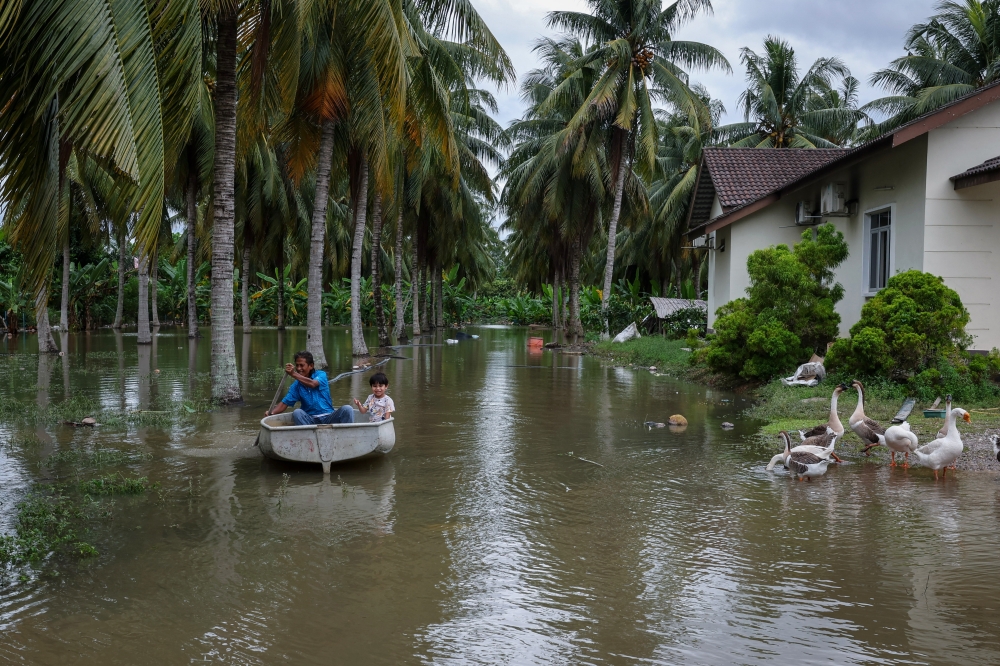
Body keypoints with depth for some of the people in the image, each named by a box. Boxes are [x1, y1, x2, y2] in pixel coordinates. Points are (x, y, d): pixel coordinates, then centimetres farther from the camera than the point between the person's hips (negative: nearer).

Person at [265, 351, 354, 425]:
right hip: (310, 420, 2)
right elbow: (285, 403, 2)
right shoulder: (296, 386, 8)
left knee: (347, 409, -28)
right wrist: (271, 412, -17)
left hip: (329, 418, -1)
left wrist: (293, 374, -31)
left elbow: (312, 384, -21)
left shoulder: (321, 375, 1)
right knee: (297, 413, -29)